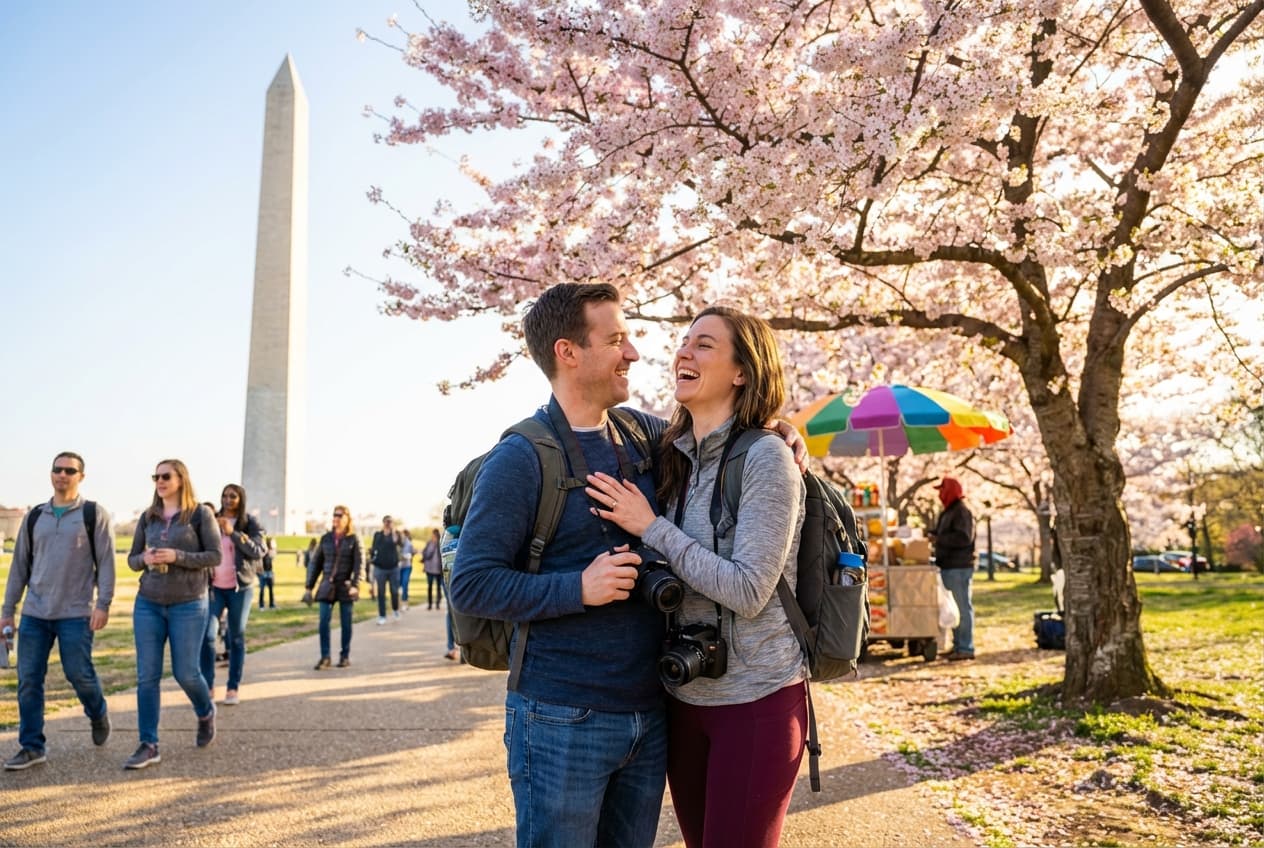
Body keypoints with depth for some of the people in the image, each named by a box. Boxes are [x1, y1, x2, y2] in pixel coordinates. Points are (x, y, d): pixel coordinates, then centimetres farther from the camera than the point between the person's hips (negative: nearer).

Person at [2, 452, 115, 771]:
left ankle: (98, 715, 28)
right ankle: (31, 747, 13)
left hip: (76, 613, -4)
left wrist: (103, 604, -13)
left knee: (79, 674, -2)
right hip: (34, 613, 4)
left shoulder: (94, 514, -1)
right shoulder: (34, 517, 11)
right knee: (28, 679, 3)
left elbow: (106, 562, -5)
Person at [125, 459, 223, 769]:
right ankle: (148, 746, 5)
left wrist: (177, 557, -20)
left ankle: (206, 713, 32)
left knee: (186, 673, 1)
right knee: (147, 676, -1)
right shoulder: (148, 517, 8)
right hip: (148, 605, 4)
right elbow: (132, 559, 12)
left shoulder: (201, 514, -5)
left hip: (189, 606, -4)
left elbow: (215, 556, -8)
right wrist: (145, 559, -11)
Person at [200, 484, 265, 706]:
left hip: (240, 588, -1)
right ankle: (208, 686, 2)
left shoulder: (250, 523, -1)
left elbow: (258, 552, -15)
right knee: (207, 635, -8)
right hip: (214, 587, 2)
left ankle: (233, 688, 9)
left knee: (236, 637, 4)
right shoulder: (212, 521, 5)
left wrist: (233, 532, -23)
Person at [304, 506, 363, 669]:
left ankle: (345, 656, 15)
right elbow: (316, 563, 10)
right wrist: (309, 587, 5)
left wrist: (355, 585, -21)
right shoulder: (326, 538, 7)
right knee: (323, 621, -5)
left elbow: (359, 564, -8)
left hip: (345, 586, -2)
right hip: (327, 585, 2)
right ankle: (324, 657, 2)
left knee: (346, 622, 5)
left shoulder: (353, 539, -1)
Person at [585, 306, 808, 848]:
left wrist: (651, 527, -18)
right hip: (682, 695, 6)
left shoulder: (766, 458, -15)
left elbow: (748, 592, -20)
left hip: (755, 700, -6)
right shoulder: (674, 458, 4)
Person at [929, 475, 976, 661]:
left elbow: (964, 538, -23)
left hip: (959, 567, -10)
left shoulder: (962, 512, -12)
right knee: (954, 607, 14)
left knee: (963, 607, -7)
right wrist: (933, 535, 6)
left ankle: (966, 648, -4)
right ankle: (958, 645, 22)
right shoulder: (947, 513, 19)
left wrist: (939, 539, -18)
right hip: (949, 567, 10)